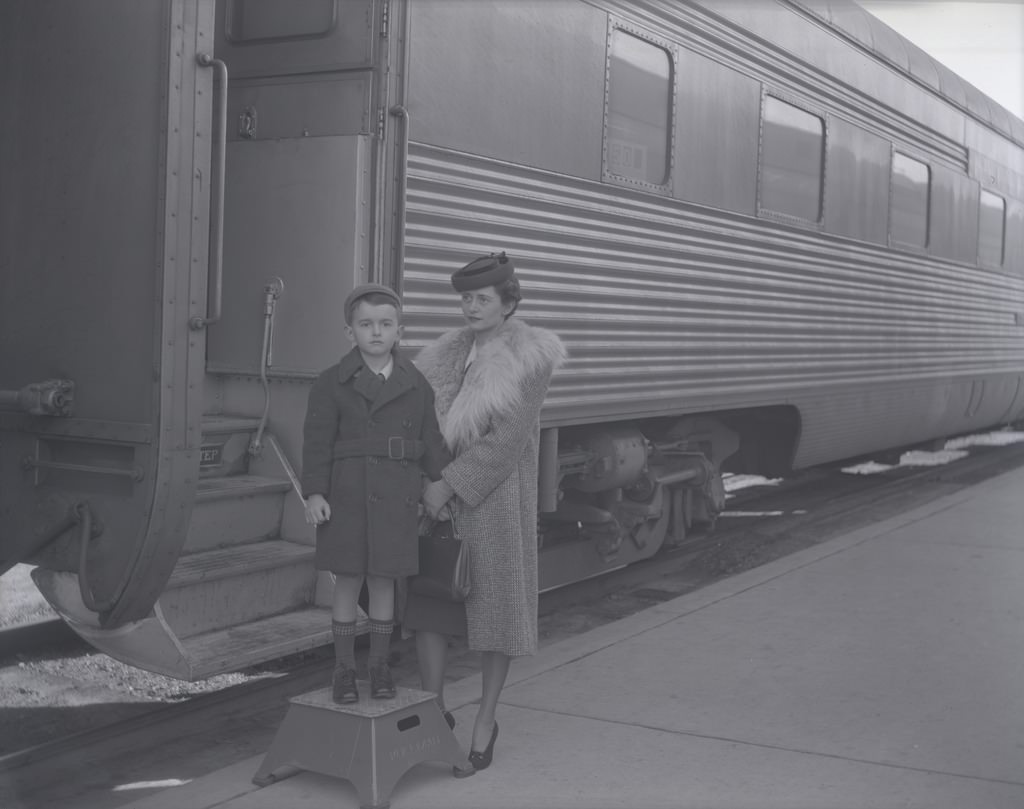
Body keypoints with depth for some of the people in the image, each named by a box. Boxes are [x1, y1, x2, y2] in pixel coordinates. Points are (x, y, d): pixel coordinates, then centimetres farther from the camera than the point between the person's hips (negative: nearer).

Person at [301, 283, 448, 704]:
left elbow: (431, 442, 8)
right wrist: (314, 492, -13)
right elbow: (317, 440, -5)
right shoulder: (332, 383, -2)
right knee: (348, 580, 4)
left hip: (396, 496, 2)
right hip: (347, 494, -1)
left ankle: (380, 665, 21)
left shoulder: (416, 385, 5)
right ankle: (343, 668, 15)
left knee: (383, 580, 8)